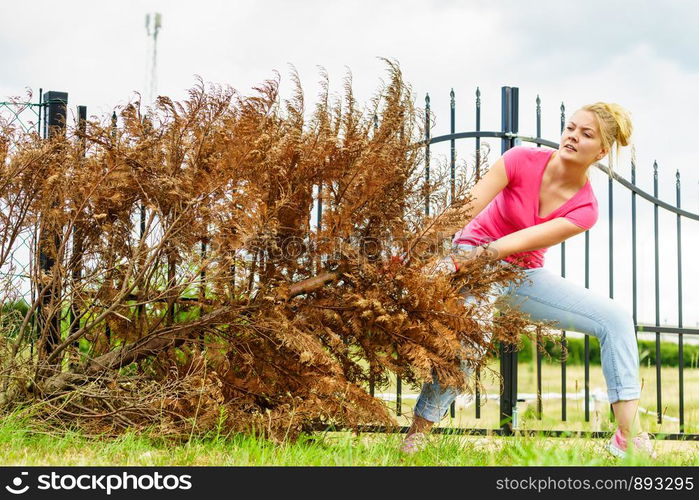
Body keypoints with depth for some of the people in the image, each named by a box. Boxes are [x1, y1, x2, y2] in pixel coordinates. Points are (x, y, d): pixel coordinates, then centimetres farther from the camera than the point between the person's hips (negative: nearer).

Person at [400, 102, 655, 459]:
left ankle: (628, 439, -6)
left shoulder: (584, 209, -12)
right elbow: (465, 211, -25)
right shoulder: (524, 161, -17)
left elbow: (521, 241, -26)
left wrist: (472, 256, -41)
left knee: (616, 320, -6)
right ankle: (418, 432, -25)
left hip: (524, 274, 4)